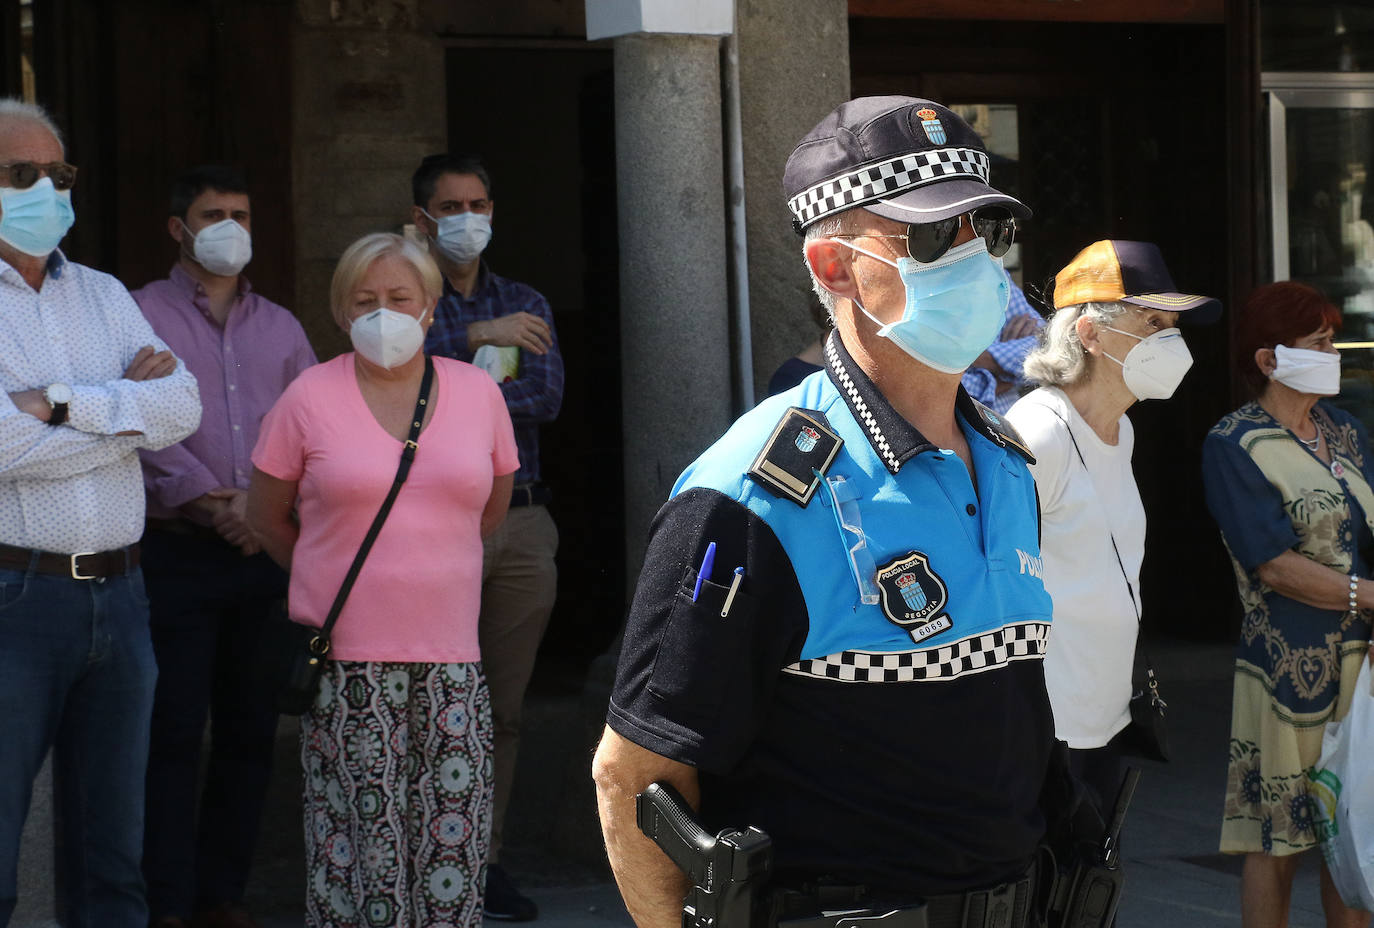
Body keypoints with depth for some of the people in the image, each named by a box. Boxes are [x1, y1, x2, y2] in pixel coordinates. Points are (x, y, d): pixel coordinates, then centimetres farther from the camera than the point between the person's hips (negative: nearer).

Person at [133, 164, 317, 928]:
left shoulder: (280, 326, 16)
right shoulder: (143, 314, 2)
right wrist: (211, 504, -14)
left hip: (267, 551, 4)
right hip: (179, 551, -4)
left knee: (251, 729, 6)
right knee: (174, 729, -5)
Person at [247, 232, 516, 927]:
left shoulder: (477, 392, 7)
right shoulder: (309, 397, -1)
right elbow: (266, 516, 10)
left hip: (449, 659, 2)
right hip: (346, 664, -2)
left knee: (452, 842, 0)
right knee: (356, 844, -4)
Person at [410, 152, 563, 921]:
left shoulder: (525, 305, 17)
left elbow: (548, 396, 1)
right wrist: (476, 340, -26)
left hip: (521, 522, 4)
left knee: (505, 706, 5)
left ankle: (485, 858, 13)